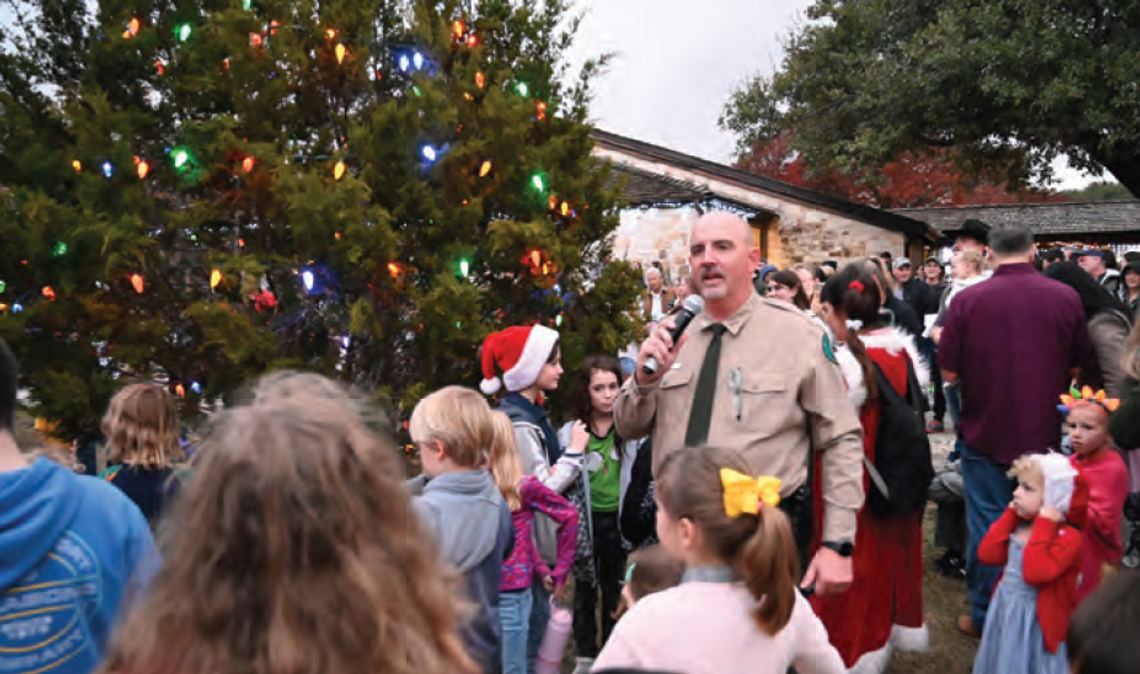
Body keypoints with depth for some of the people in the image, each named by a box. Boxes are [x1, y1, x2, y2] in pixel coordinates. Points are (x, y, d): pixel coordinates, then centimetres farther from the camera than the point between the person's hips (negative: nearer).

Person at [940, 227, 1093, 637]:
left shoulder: (967, 300, -13)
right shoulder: (1066, 297, -7)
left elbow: (949, 373, -9)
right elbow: (1077, 368, 2)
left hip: (986, 433, -2)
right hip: (1044, 435, 2)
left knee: (988, 527, 10)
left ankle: (984, 618, 20)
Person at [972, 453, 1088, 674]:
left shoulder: (1068, 537, -21)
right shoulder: (1019, 525, 1)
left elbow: (1036, 573, -32)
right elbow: (988, 554, -2)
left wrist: (1043, 526, -29)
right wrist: (1010, 515, -2)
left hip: (1034, 620, -6)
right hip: (1004, 611, 7)